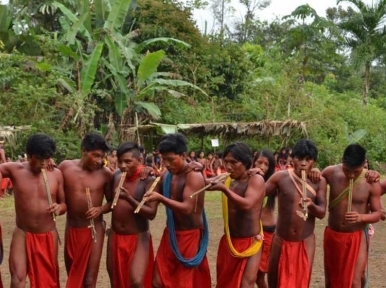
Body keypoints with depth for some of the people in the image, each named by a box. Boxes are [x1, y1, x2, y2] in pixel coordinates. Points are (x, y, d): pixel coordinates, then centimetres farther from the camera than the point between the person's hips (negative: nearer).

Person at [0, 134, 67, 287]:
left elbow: (64, 204, 5)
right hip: (23, 234, -2)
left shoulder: (56, 174, -5)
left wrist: (59, 208, -18)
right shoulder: (15, 170, -9)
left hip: (48, 236, 2)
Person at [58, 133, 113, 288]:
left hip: (94, 230, -2)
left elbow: (112, 201, 1)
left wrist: (101, 209, -17)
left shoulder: (105, 173, -9)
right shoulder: (65, 167, -6)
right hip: (72, 229, 2)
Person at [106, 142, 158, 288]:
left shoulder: (149, 180, -14)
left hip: (138, 238, -5)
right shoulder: (116, 176, 1)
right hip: (115, 237, 6)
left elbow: (151, 213, -21)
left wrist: (129, 198, -30)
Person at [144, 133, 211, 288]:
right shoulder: (166, 175, 5)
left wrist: (160, 198, -36)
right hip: (170, 234, 7)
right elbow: (155, 196, 17)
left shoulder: (193, 176, -18)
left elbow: (187, 208, -28)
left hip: (189, 236, -7)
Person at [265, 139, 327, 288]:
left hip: (305, 242, 0)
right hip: (281, 240, 0)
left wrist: (311, 205, -31)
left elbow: (322, 213, -9)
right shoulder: (280, 177, -10)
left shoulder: (319, 182, -7)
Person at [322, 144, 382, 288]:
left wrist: (361, 217, -28)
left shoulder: (371, 182, -14)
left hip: (356, 237, -3)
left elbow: (377, 214, -8)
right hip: (332, 235, 3)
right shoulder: (331, 173, -10)